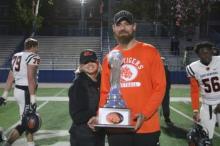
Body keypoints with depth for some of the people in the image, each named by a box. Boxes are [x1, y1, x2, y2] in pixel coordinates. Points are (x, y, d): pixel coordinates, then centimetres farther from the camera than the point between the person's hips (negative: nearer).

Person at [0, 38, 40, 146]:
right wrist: (33, 98, -22)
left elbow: (10, 77, 15)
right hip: (26, 92, -9)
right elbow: (31, 78, -21)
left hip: (18, 90, 9)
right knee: (25, 123, -3)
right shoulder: (33, 57, -11)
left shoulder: (16, 56, 14)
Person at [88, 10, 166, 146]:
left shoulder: (150, 52, -1)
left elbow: (159, 86, -6)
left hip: (146, 127, -3)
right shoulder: (109, 58, 9)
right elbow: (105, 92, 11)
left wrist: (145, 114, -17)